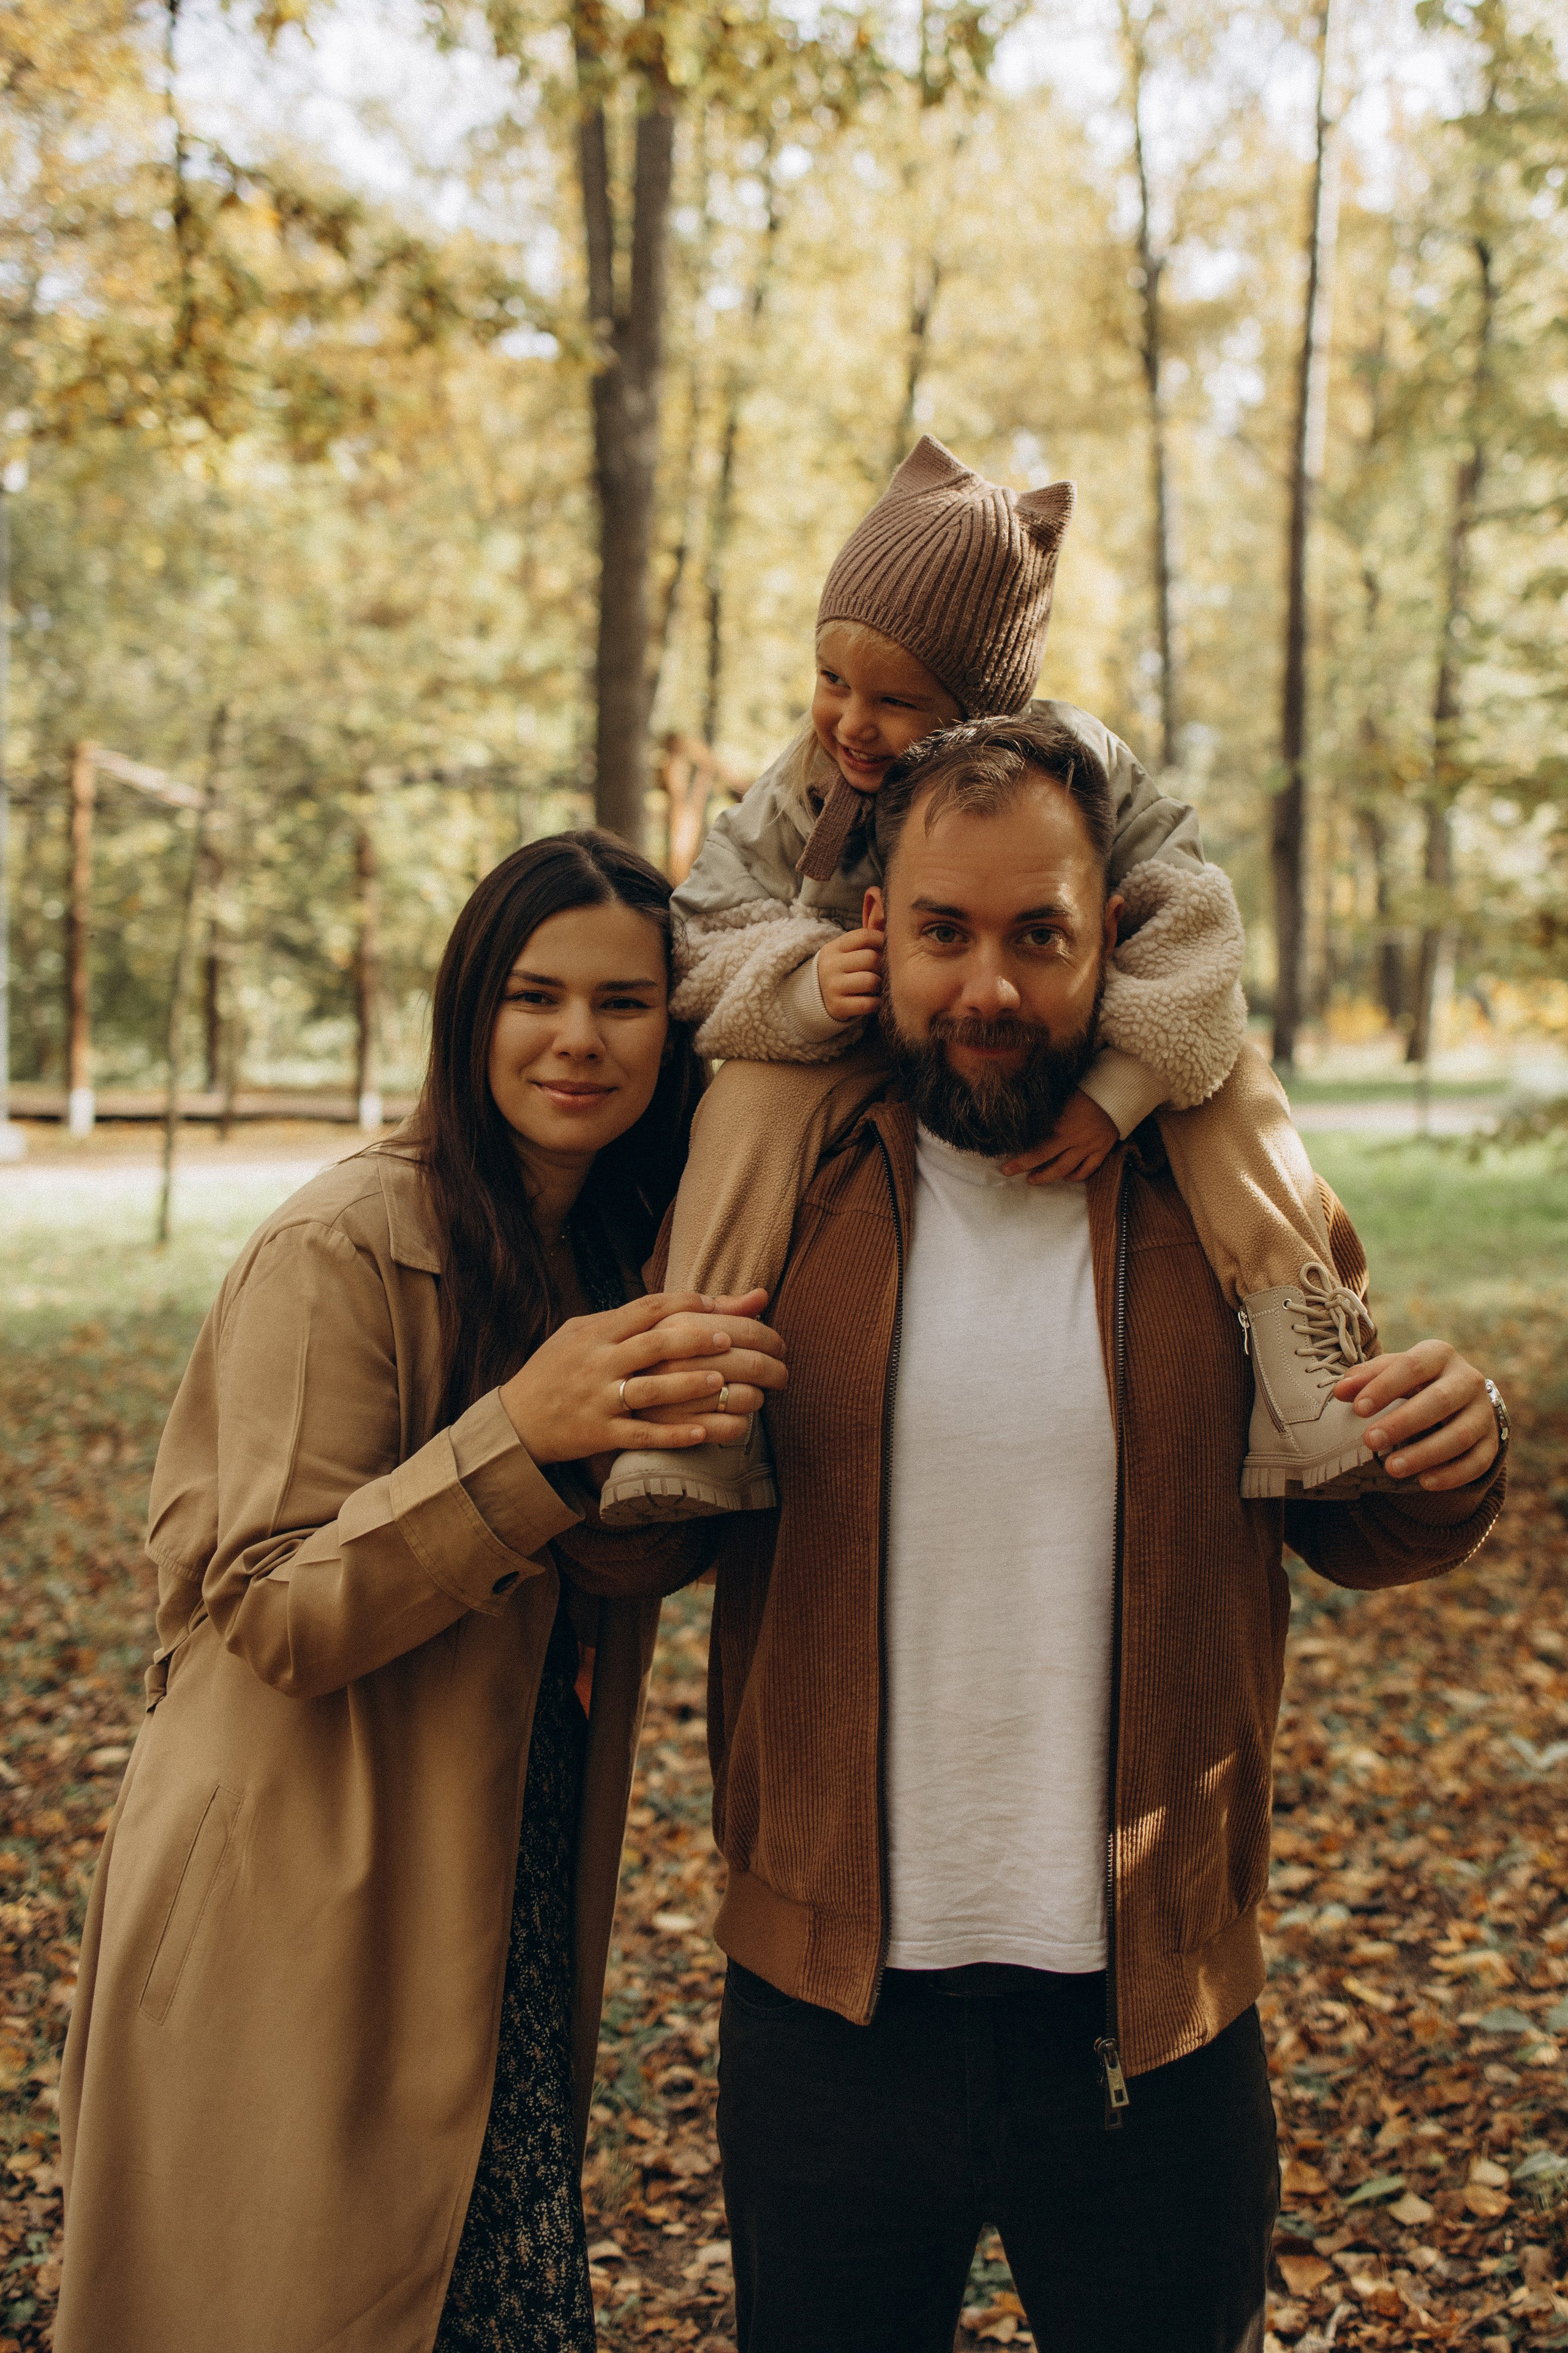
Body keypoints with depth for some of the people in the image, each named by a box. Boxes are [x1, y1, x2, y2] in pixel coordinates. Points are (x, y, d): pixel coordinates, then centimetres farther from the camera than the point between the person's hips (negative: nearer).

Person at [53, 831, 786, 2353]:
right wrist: (521, 1434, -31)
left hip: (510, 1917, 6)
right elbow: (273, 1615, -18)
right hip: (302, 1933, -6)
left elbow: (638, 1562, 5)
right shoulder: (345, 1249, -16)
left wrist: (701, 1420, -14)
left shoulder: (626, 1255, 6)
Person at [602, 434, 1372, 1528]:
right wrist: (806, 987, -38)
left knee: (1228, 1069, -25)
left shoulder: (1077, 765, -20)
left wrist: (1115, 1089, -36)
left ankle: (1300, 1341, -20)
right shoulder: (804, 788, -15)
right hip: (860, 1056, 0)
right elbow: (708, 939, -15)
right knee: (754, 1098, -29)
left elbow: (1191, 926, -24)